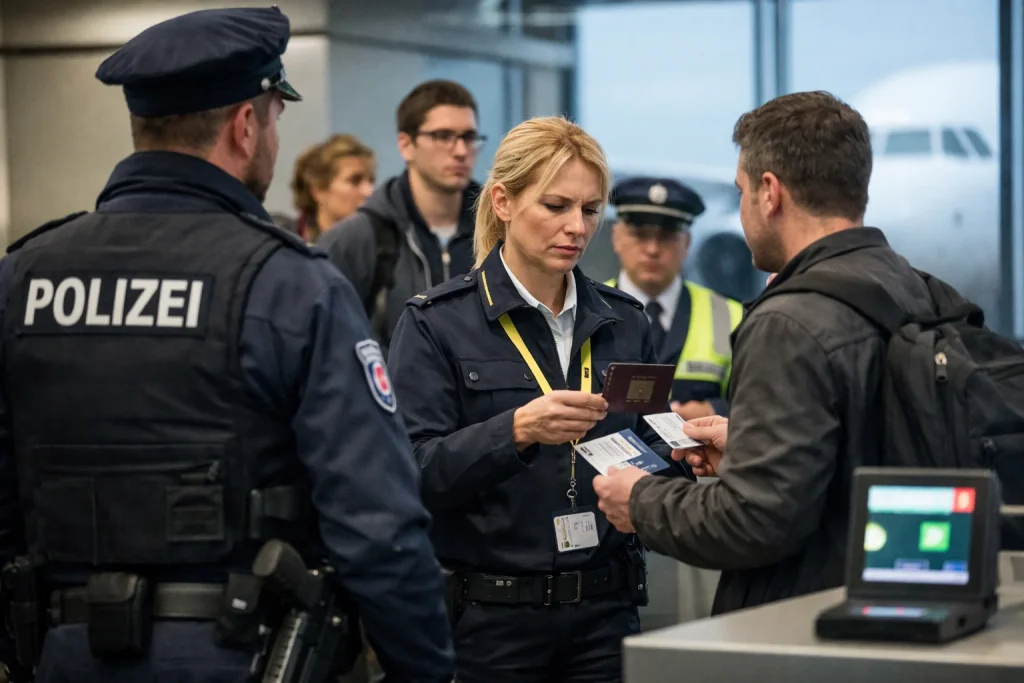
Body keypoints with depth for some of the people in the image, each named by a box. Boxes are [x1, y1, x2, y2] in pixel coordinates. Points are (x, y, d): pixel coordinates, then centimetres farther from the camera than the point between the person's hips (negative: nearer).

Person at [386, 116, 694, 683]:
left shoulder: (623, 322, 9)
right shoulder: (435, 324, -4)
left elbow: (656, 450, 11)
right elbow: (416, 472, -13)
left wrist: (655, 466, -11)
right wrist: (517, 431, -28)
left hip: (605, 610, 4)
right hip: (489, 617, -4)